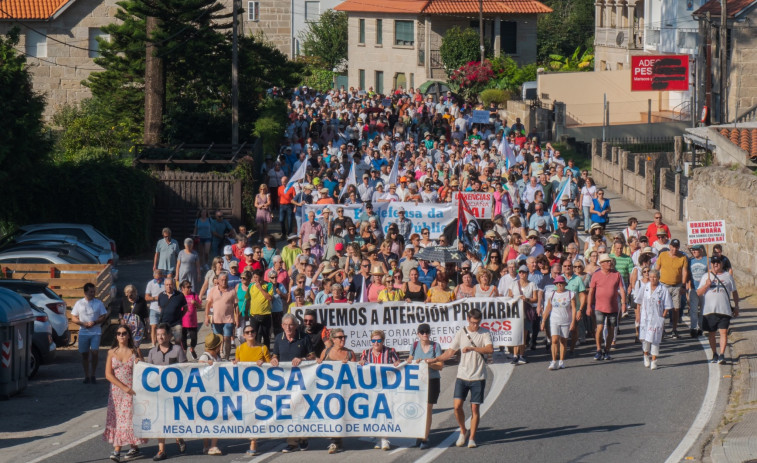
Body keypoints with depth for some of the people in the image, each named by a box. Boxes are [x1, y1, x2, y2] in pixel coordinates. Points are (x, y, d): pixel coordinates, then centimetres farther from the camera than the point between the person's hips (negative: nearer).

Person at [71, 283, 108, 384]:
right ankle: (86, 376, 13)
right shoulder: (79, 303, 7)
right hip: (83, 333, 1)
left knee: (94, 353, -11)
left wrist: (95, 322, -13)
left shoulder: (99, 303, 5)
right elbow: (73, 318, 6)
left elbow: (104, 317, 4)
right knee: (84, 354, 4)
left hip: (95, 332, -1)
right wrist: (83, 323, -10)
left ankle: (93, 375, 0)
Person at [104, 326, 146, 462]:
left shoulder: (135, 352, 4)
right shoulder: (112, 353, 5)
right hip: (116, 391, 1)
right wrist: (124, 387, -12)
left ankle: (134, 448, 0)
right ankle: (117, 450, -1)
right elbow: (108, 374, -2)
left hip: (132, 391, -1)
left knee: (131, 417, -4)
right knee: (116, 419, -3)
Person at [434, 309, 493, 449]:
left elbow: (490, 349, -18)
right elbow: (450, 352, 8)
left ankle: (472, 438, 10)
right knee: (457, 406, -7)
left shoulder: (485, 333, -2)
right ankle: (463, 431, 16)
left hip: (478, 377, -2)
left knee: (475, 408, 0)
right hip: (462, 376, 2)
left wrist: (472, 348, -27)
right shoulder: (461, 333, 4)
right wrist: (434, 360, -4)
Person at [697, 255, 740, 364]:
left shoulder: (728, 276, 10)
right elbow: (698, 293, 4)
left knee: (723, 332, -10)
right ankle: (714, 354, 21)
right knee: (711, 333, 8)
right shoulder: (706, 276, 9)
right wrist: (706, 285, -12)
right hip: (709, 309, 1)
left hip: (724, 309, -1)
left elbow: (734, 292, 18)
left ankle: (722, 354, -14)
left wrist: (736, 306, 13)